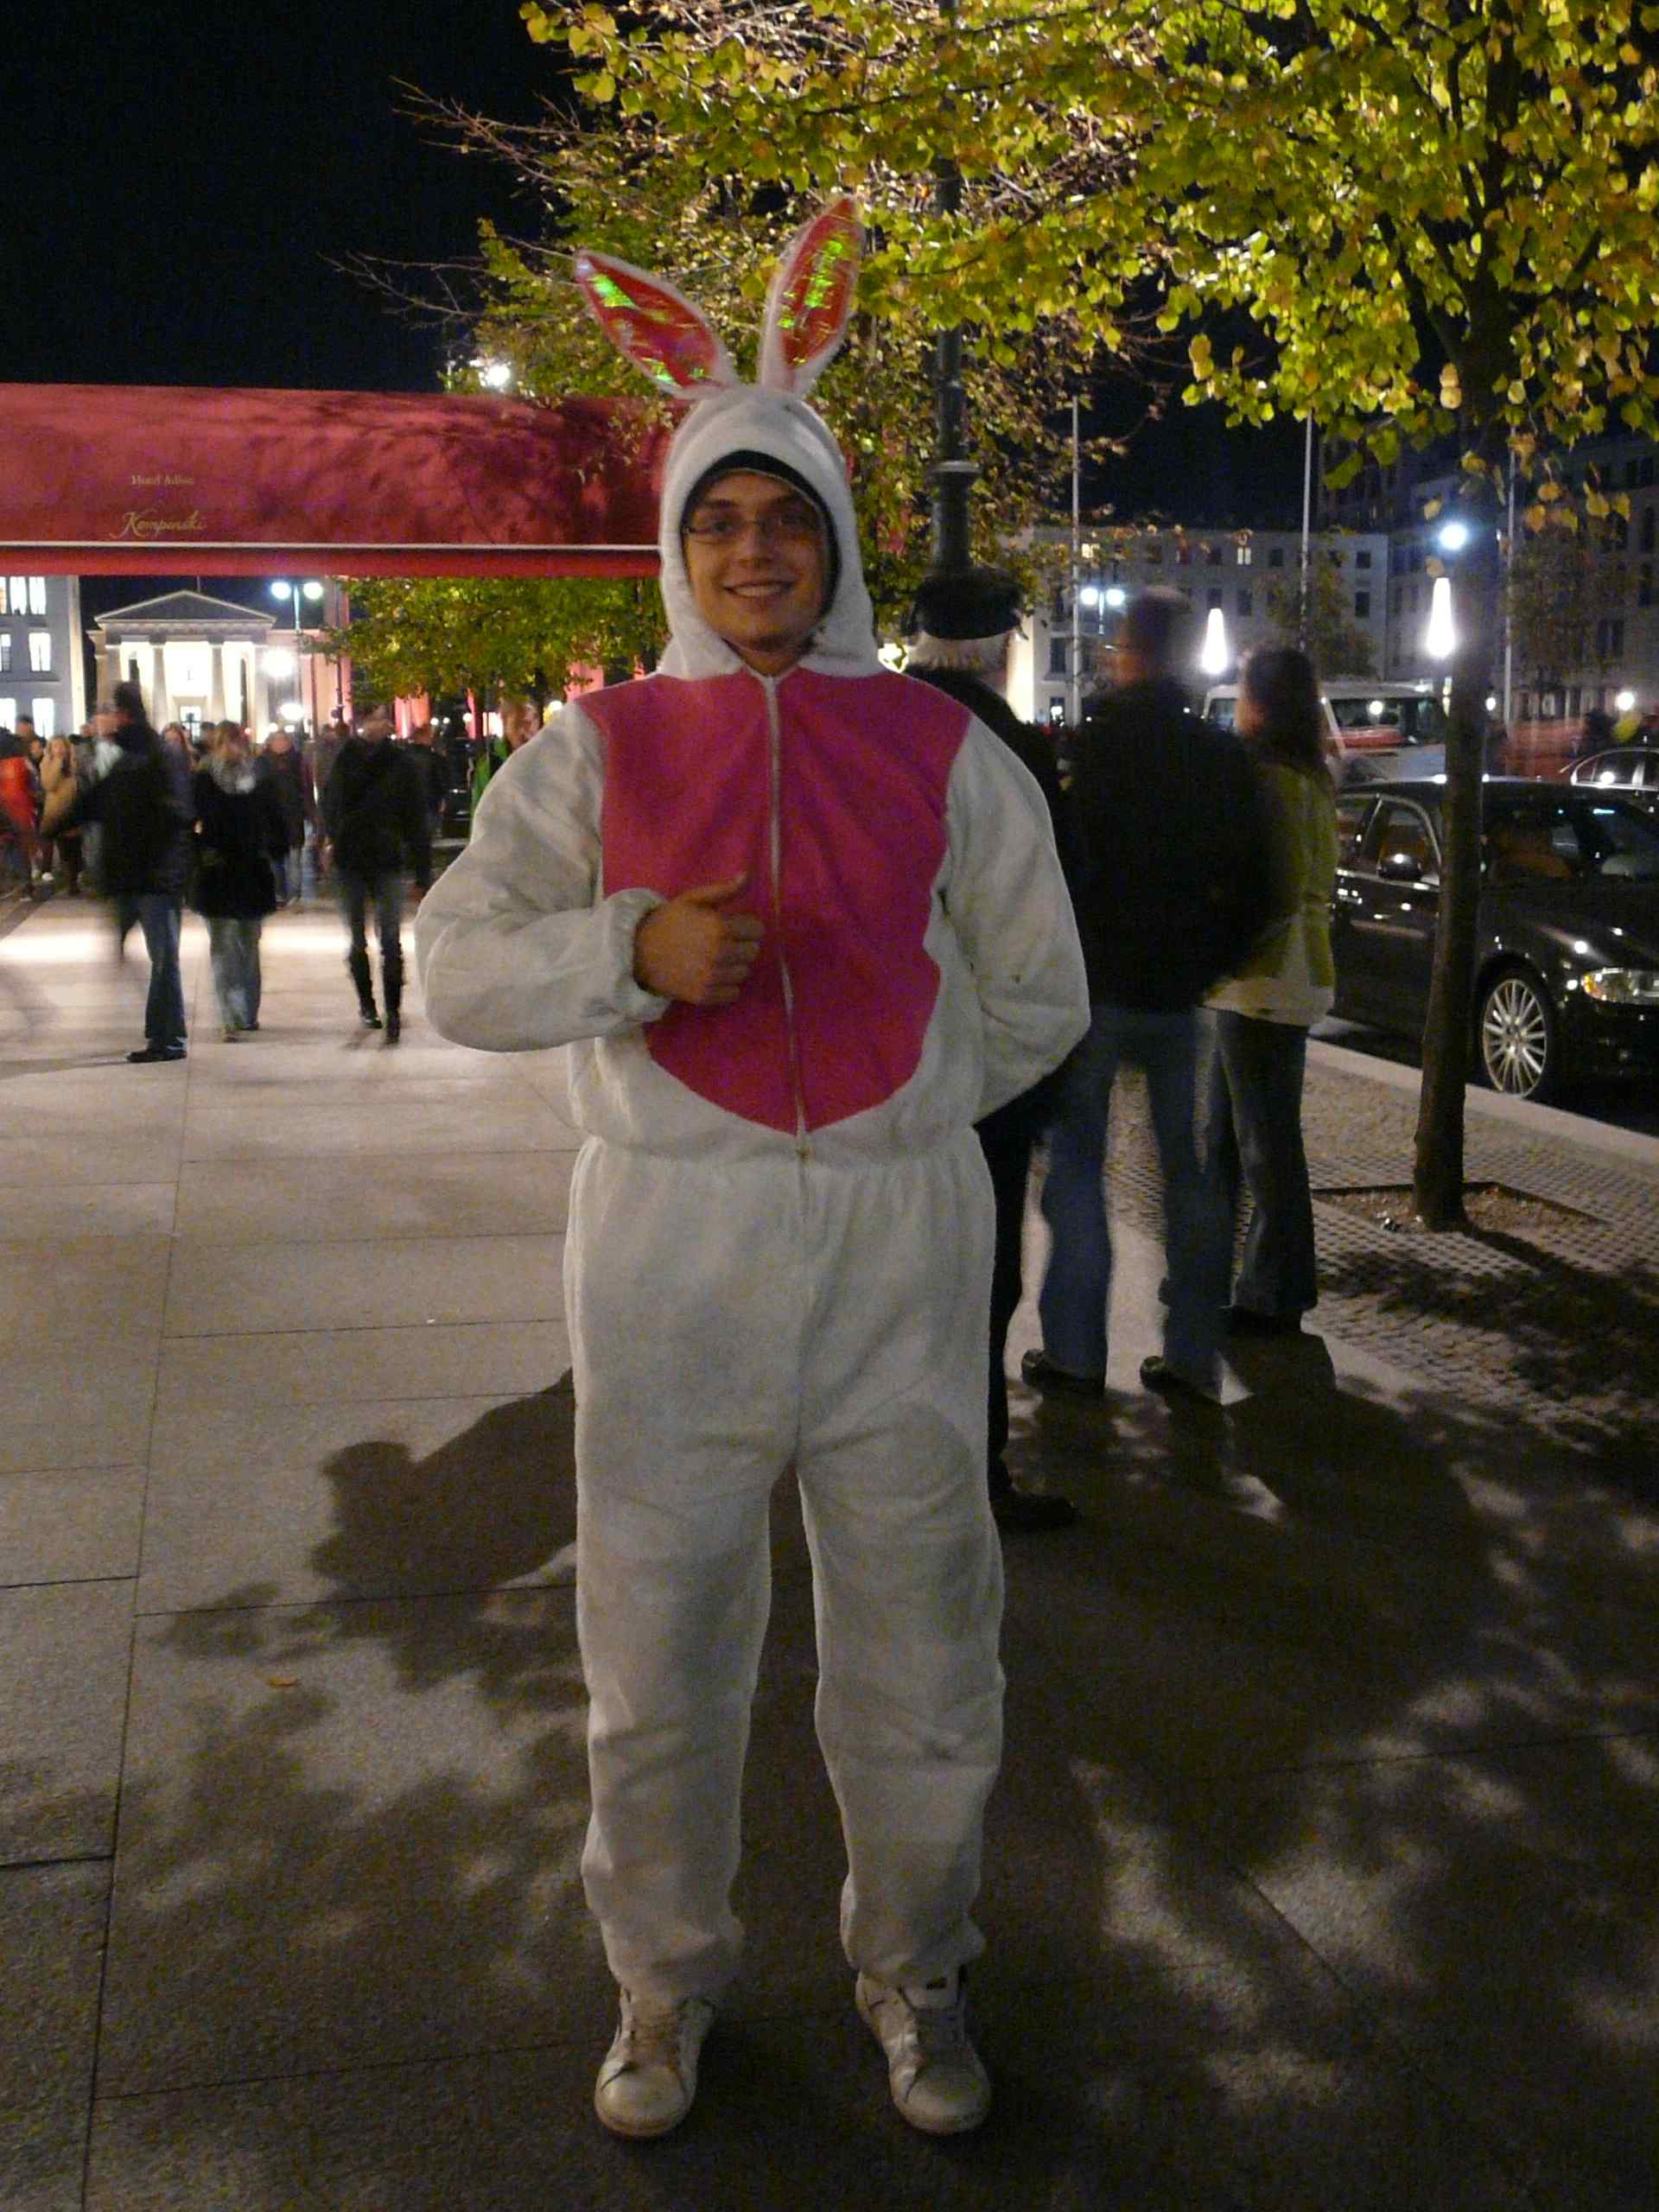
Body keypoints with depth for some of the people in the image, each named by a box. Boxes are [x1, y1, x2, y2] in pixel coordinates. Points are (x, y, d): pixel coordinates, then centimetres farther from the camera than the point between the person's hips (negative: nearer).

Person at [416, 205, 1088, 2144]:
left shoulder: (938, 752, 5)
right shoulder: (601, 747, 5)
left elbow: (1035, 998, 13)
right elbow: (457, 966, -3)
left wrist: (891, 1114, 9)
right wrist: (634, 946, -19)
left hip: (900, 1248, 1)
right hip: (666, 1246, 0)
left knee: (922, 1656, 11)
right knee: (657, 1657, 11)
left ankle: (912, 1980, 36)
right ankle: (665, 1986, 36)